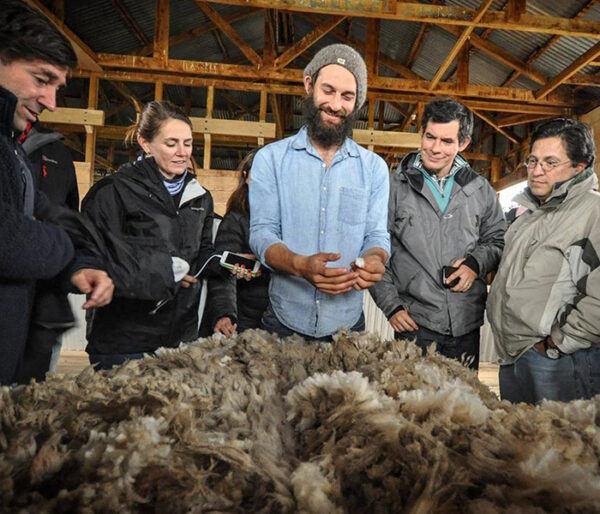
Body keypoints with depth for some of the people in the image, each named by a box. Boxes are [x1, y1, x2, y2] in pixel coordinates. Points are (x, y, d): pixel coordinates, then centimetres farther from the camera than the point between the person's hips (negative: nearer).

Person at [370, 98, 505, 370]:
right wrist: (391, 305, -6)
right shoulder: (395, 187, -2)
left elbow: (497, 240, 17)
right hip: (414, 324, -3)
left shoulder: (480, 190, 8)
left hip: (467, 326, 3)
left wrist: (477, 263, -5)